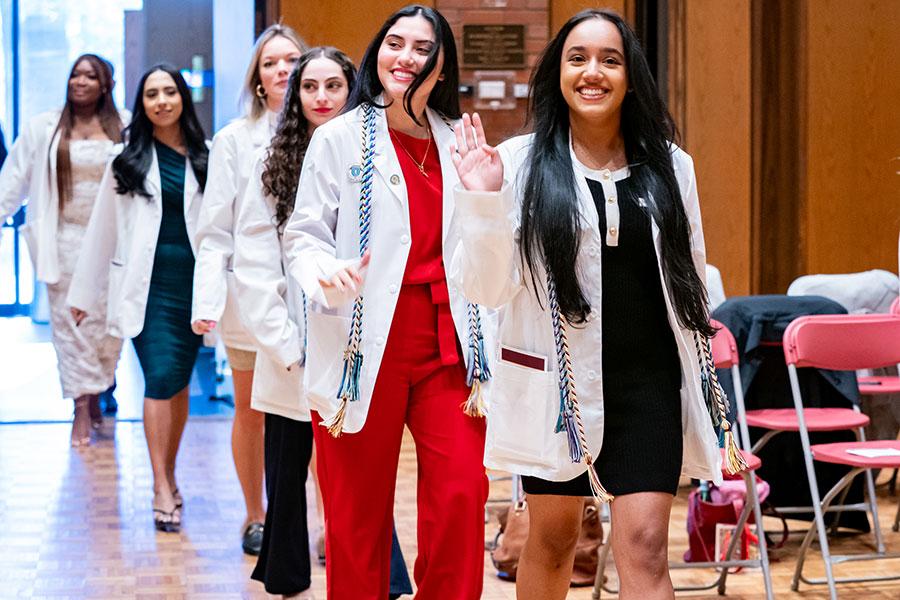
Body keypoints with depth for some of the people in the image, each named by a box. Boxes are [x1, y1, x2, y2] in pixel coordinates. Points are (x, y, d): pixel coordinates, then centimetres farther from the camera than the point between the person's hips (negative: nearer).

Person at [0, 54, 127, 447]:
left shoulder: (126, 127, 2)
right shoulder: (44, 129, 5)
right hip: (65, 240, 0)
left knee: (108, 322, 2)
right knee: (69, 322, 0)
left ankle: (96, 393, 22)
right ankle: (82, 408, 5)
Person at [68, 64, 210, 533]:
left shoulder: (205, 159, 5)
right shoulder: (128, 161, 6)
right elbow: (103, 228, 10)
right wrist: (83, 292, 12)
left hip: (193, 282, 1)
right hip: (148, 284, -1)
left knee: (179, 383, 7)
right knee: (161, 378, -11)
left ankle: (169, 475, 22)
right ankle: (162, 489, -10)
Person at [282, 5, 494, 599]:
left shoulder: (457, 142, 13)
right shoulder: (340, 137, 2)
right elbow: (304, 235, 0)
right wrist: (327, 275, -20)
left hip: (446, 345, 3)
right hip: (366, 348, -3)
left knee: (463, 493, -8)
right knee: (360, 510, 2)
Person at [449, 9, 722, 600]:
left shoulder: (670, 165, 5)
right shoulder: (519, 162, -4)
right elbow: (488, 287, -7)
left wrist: (698, 384, 16)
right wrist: (483, 202, -21)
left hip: (647, 381, 1)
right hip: (555, 381, -1)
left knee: (645, 546, -8)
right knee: (554, 538, 13)